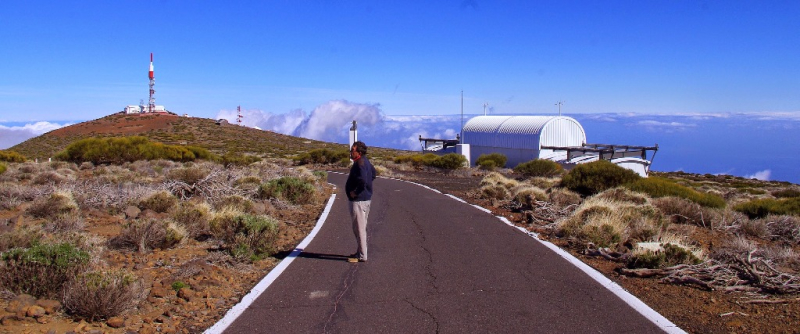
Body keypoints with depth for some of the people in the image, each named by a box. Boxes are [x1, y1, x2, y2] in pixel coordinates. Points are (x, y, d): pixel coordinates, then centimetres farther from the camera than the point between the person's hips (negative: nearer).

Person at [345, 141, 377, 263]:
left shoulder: (360, 163, -21)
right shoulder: (365, 161, 11)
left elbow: (363, 180, -35)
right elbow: (373, 174, 27)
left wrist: (356, 192, -21)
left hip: (358, 200, -11)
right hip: (365, 198, 11)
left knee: (359, 228, -3)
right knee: (361, 228, 19)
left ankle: (362, 256, 4)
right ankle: (360, 252, 30)